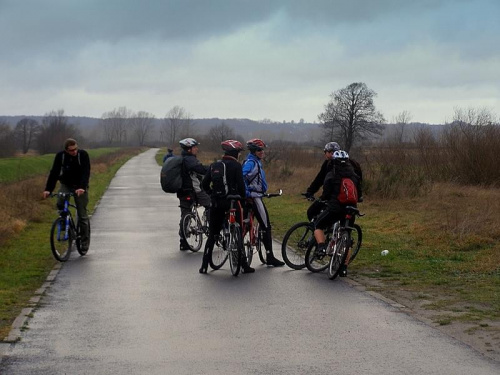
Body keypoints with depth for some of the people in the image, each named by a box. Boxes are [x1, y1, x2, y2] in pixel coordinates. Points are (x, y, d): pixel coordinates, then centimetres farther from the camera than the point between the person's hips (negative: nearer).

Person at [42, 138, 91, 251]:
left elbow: (86, 173, -26)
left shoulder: (83, 155, -18)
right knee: (60, 204, -27)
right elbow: (54, 173, -16)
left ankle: (85, 242, 7)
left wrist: (82, 188, -42)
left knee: (82, 215, -3)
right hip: (66, 185, 2)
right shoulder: (60, 156, -12)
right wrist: (48, 189, -28)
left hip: (80, 187, -2)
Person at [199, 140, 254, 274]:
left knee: (212, 234, 10)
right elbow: (241, 185, -12)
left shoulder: (214, 165, 8)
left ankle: (204, 265, 7)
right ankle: (244, 265, 6)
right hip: (232, 201, -4)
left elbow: (205, 184, 7)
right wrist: (243, 198, 3)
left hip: (216, 203, 4)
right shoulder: (236, 165, -6)